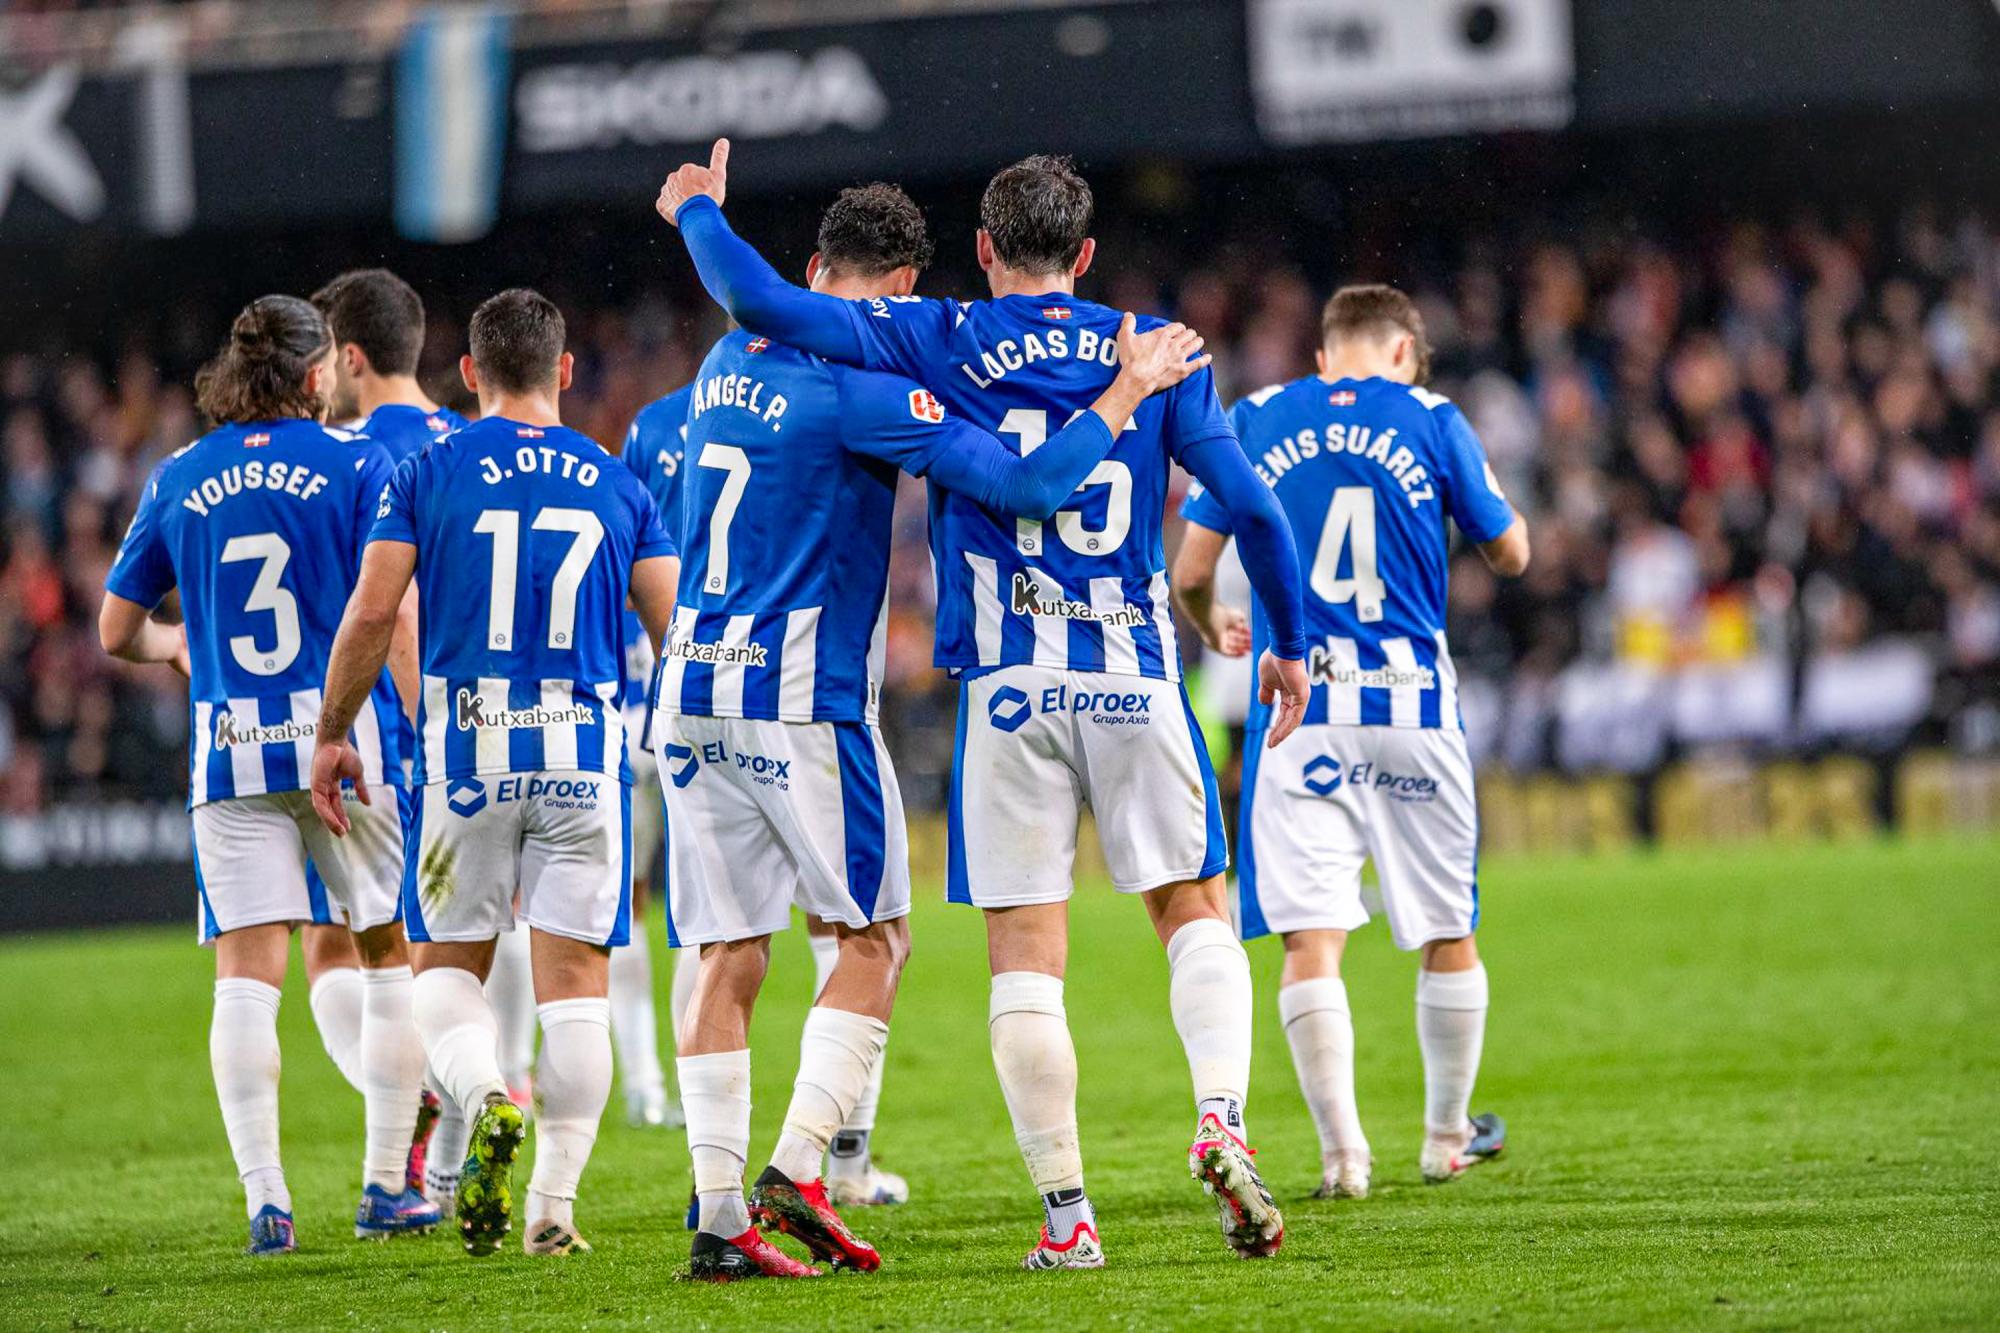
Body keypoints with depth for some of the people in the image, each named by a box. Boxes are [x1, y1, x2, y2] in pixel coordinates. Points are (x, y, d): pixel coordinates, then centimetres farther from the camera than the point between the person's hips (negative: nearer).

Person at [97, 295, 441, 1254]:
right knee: (393, 955, 12)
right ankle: (387, 1185, 12)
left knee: (246, 975, -1)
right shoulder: (357, 463, 0)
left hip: (231, 752, 2)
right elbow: (392, 611, -10)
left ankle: (264, 1195, -10)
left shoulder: (177, 482, 8)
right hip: (347, 739, -2)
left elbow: (117, 631, 13)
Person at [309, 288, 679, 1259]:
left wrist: (331, 735, 6)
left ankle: (486, 1100, -19)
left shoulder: (425, 473, 1)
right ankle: (553, 1206, -1)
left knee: (448, 965, 11)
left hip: (467, 749, -1)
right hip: (584, 751, 1)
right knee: (574, 978, 4)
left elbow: (370, 613, -5)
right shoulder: (615, 484, 7)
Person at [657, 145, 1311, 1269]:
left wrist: (698, 214, 14)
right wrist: (1291, 645, 14)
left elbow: (762, 302, -5)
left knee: (1026, 955, 1)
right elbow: (1251, 505, 1)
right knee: (1197, 910, 14)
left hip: (1010, 685, -1)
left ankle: (1067, 1210, -3)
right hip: (1137, 675, 1)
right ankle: (1221, 1121, -9)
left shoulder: (940, 344, 1)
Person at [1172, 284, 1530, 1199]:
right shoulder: (1430, 420, 2)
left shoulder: (1254, 422, 6)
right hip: (1414, 709, 0)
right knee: (1448, 934, 15)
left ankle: (1342, 1149, -11)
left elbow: (1189, 571, 6)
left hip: (1297, 710, 0)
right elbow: (1511, 554, 11)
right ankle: (1447, 1136, 26)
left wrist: (1212, 626, 29)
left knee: (1310, 940, -2)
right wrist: (1479, 472, 30)